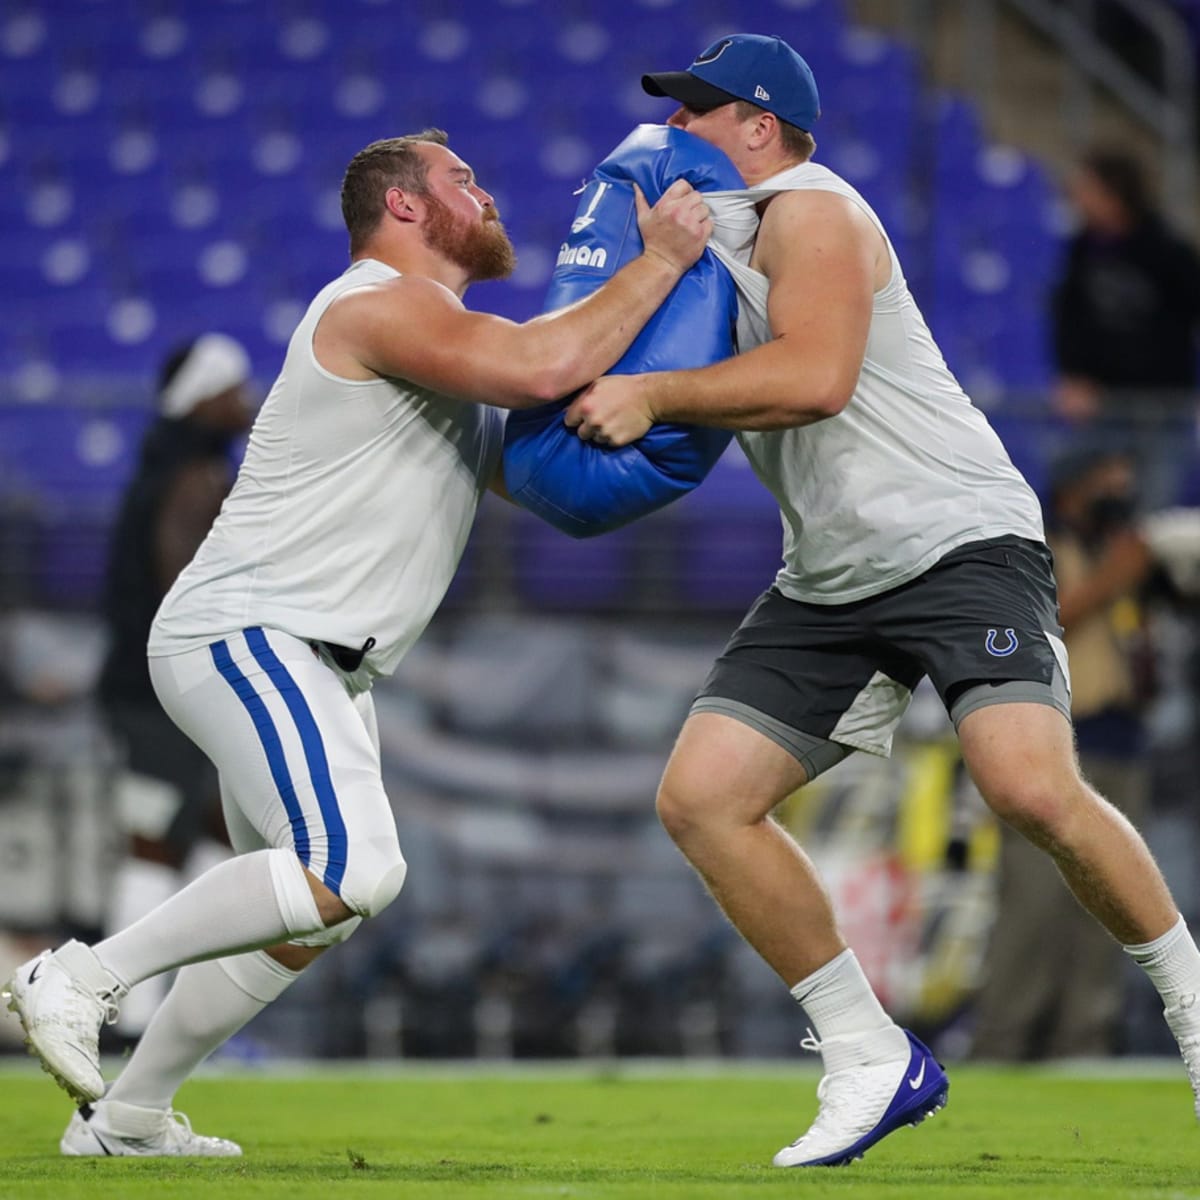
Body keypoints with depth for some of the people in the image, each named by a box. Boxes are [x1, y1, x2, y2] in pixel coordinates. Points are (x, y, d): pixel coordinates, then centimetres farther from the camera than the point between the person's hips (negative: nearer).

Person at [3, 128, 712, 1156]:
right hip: (241, 634, -11)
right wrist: (659, 262, -17)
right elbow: (539, 367, -28)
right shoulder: (380, 307, -12)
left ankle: (126, 1116, 23)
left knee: (303, 919, 15)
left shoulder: (440, 340, 21)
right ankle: (83, 977, -17)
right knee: (353, 871, -26)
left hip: (318, 665, 11)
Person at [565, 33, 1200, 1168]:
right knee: (698, 798, -5)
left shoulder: (810, 211, -10)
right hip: (826, 582, 9)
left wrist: (650, 394, -23)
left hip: (960, 538, -9)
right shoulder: (717, 240, 19)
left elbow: (815, 377, -26)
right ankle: (872, 1061, 2)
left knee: (1033, 788, -27)